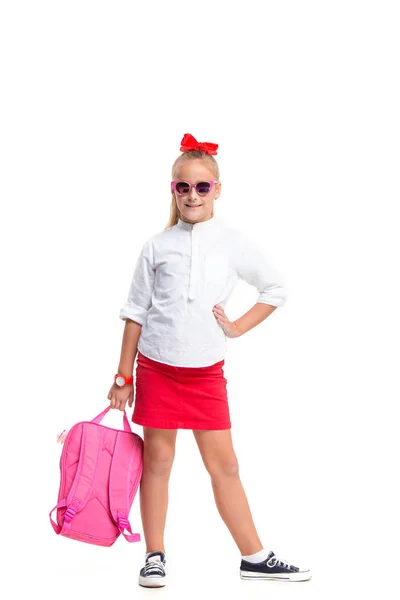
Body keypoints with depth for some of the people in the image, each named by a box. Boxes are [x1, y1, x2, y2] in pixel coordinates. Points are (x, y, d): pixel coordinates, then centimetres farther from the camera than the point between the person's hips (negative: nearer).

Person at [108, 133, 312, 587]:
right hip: (156, 365, 0)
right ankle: (154, 557, 17)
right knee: (157, 460, 6)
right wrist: (124, 375, 3)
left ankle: (255, 557, 14)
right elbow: (136, 310, 5)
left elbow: (275, 289, 12)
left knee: (224, 464, 4)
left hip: (207, 370, 0)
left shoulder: (232, 242, 3)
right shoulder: (157, 246, 2)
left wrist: (238, 327, 1)